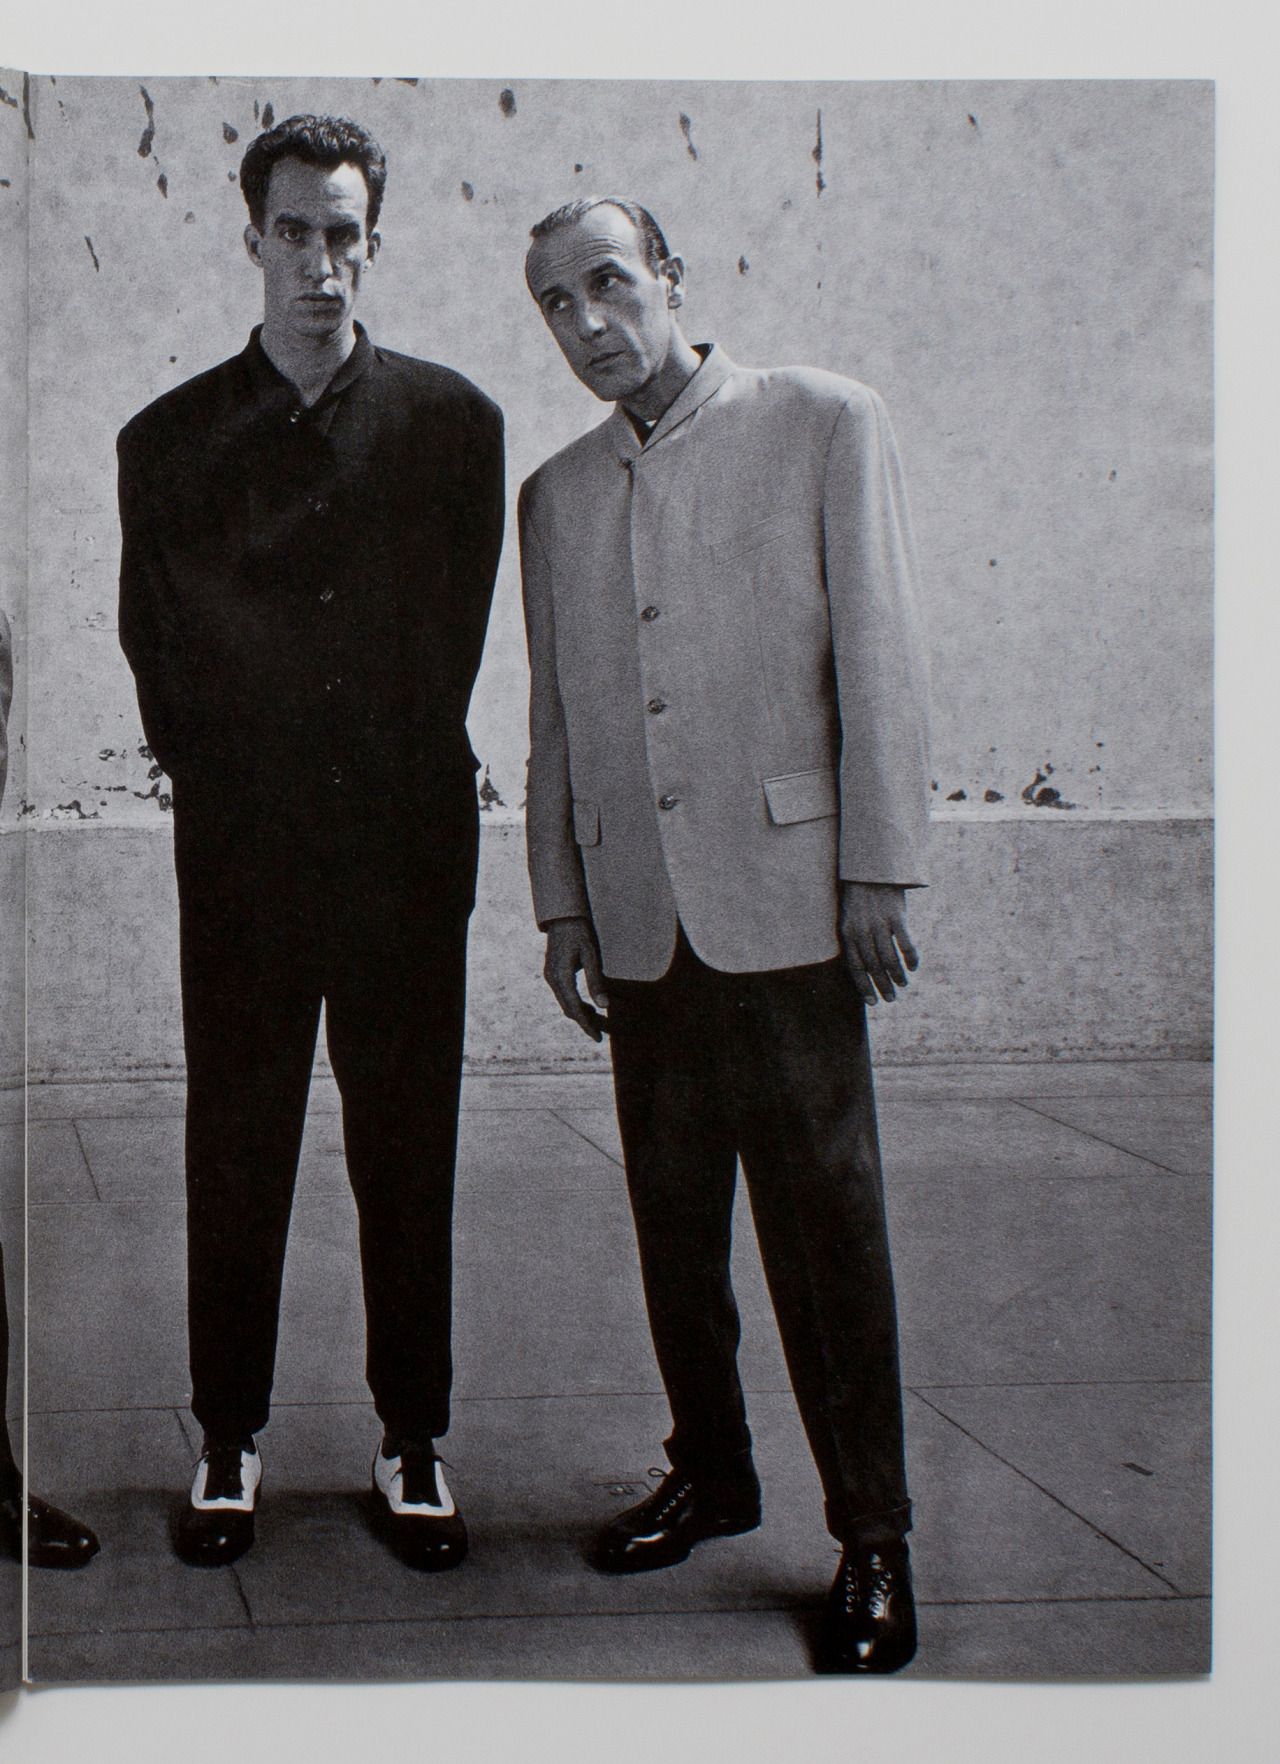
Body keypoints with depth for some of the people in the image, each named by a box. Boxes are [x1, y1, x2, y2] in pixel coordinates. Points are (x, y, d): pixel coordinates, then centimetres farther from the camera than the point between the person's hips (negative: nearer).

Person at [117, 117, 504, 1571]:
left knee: (408, 1152, 4)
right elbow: (157, 648, 9)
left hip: (405, 839, 0)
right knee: (234, 1154, 4)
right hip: (242, 847, 0)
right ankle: (228, 1441, 16)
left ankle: (412, 1442, 15)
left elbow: (454, 633, 10)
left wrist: (394, 772, 8)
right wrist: (220, 780, 3)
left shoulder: (450, 422, 7)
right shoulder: (168, 440, 8)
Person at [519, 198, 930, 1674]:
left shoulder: (823, 423, 2)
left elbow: (879, 659, -3)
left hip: (784, 900, -4)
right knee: (672, 1219, 10)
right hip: (639, 917, 5)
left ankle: (871, 1537, 5)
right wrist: (562, 902, 14)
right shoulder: (556, 494, 15)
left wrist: (879, 872, -8)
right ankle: (710, 1473, 26)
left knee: (823, 1220, -4)